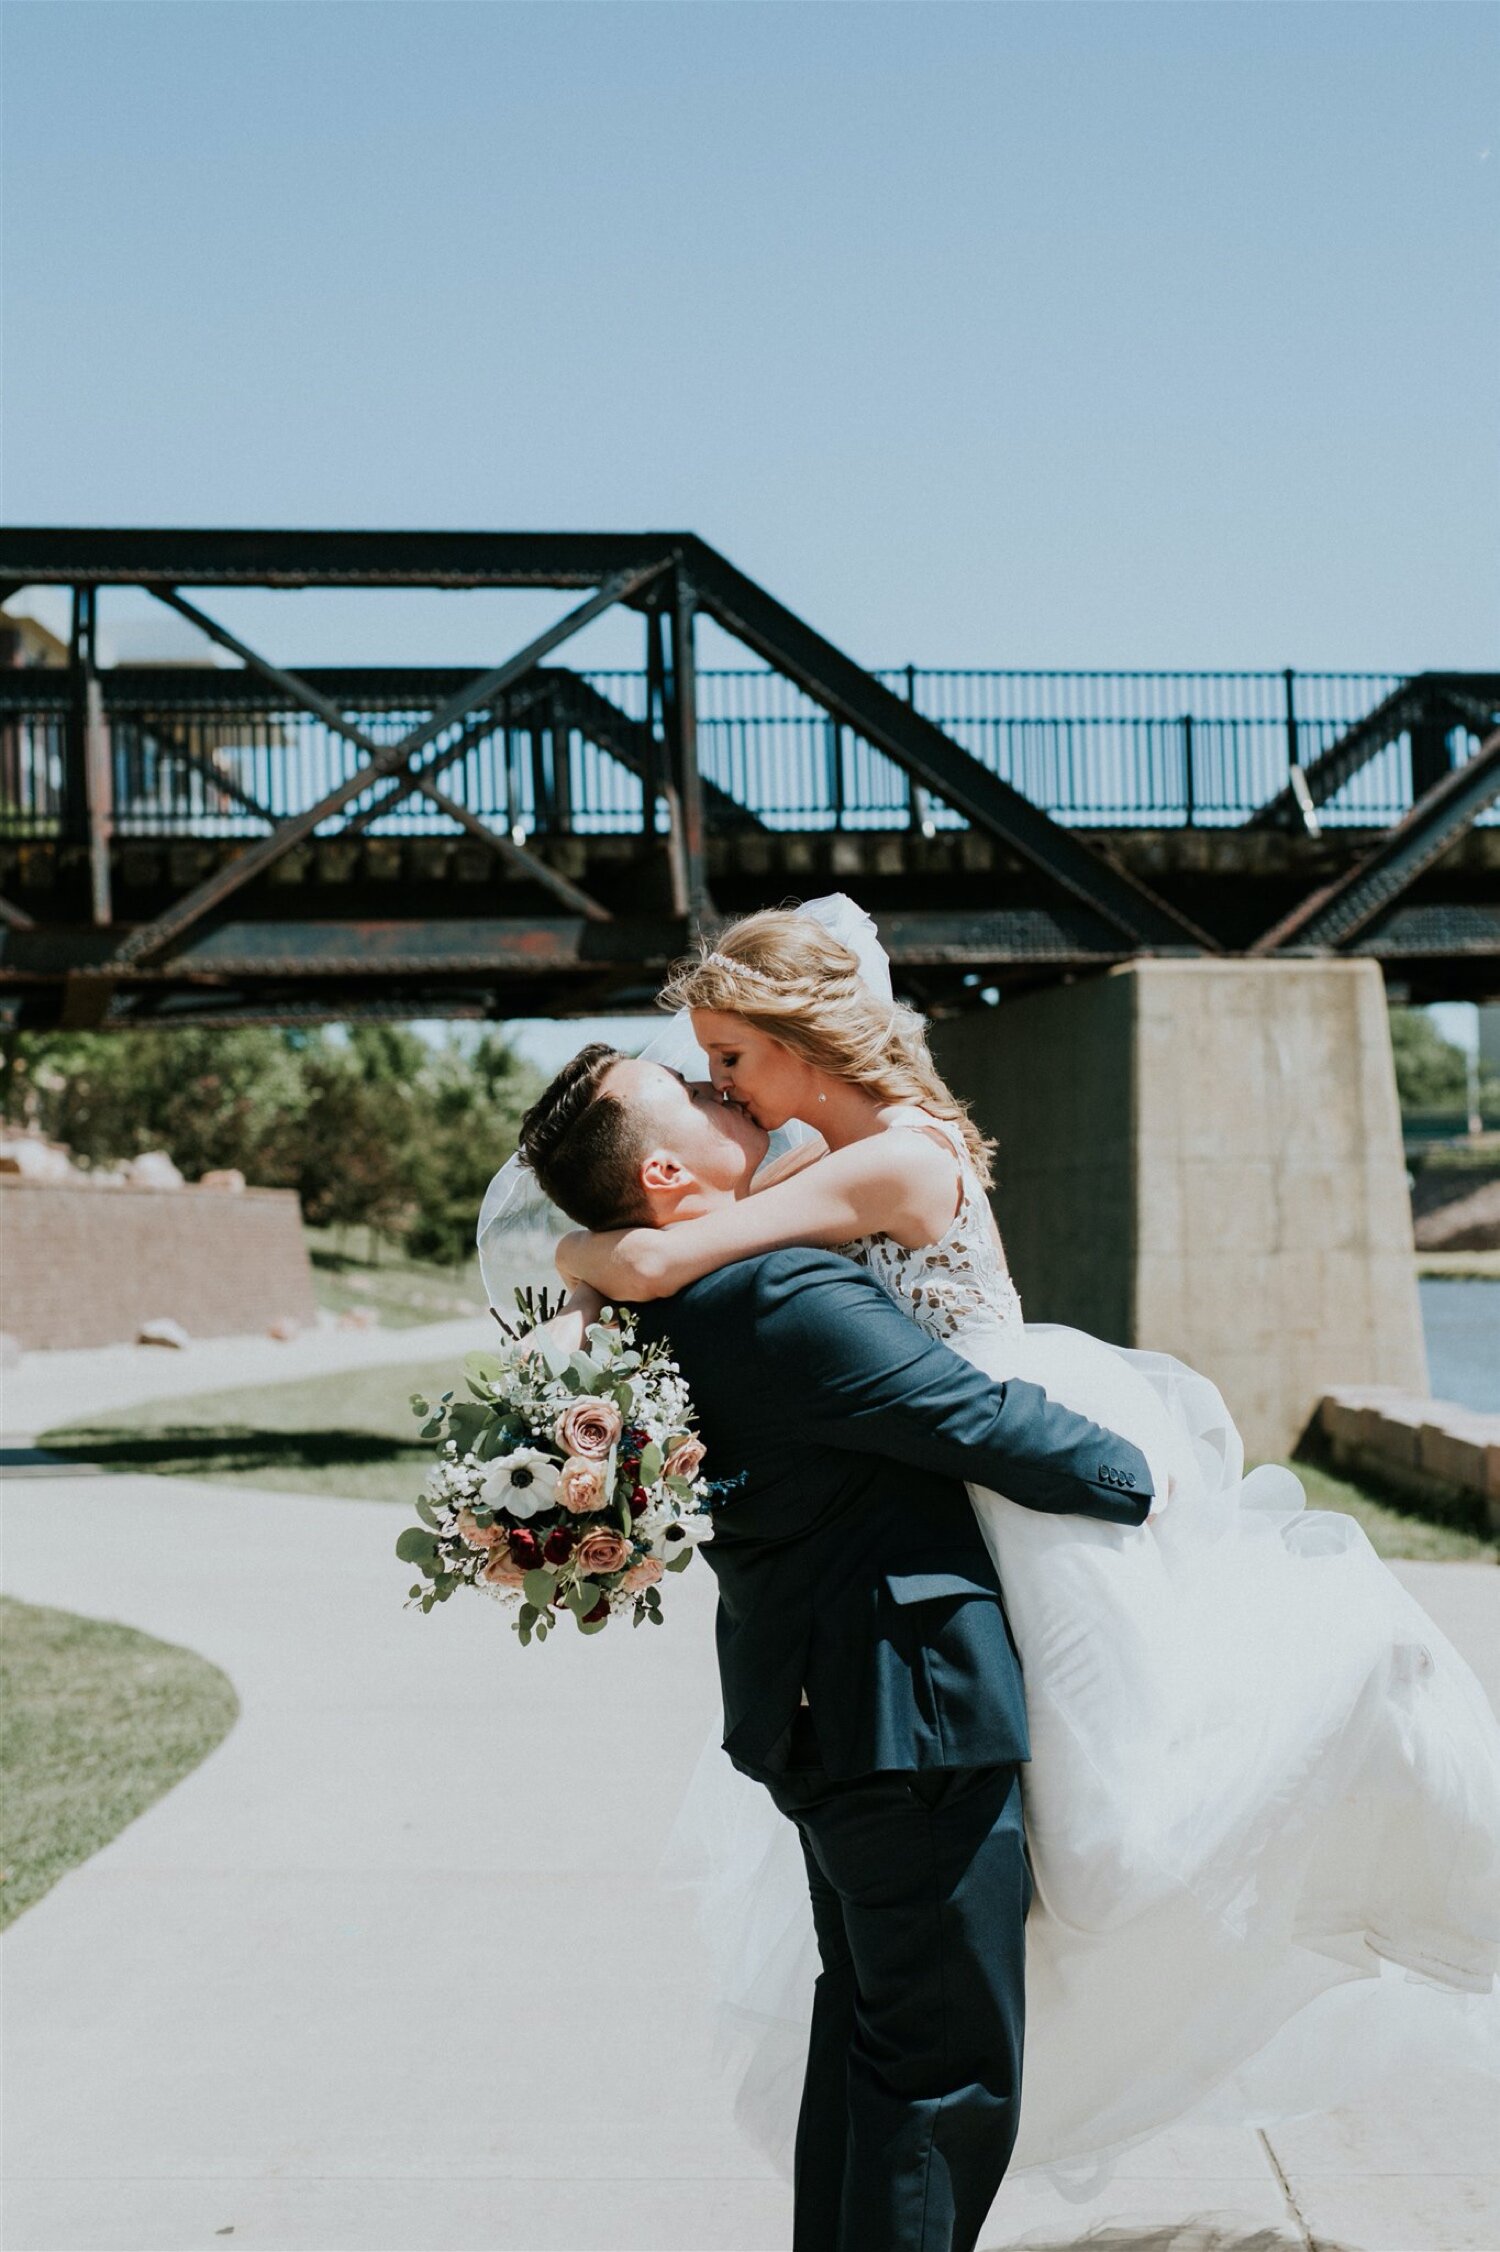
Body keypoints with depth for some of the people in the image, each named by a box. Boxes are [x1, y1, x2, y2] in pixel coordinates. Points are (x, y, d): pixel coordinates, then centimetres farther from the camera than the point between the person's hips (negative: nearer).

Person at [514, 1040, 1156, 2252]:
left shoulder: (675, 1309, 3)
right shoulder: (785, 1297, -25)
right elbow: (987, 1423, -17)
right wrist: (1137, 1479, -2)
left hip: (823, 1712, 10)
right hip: (915, 1710, -10)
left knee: (866, 2026, 23)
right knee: (951, 2062, 1)